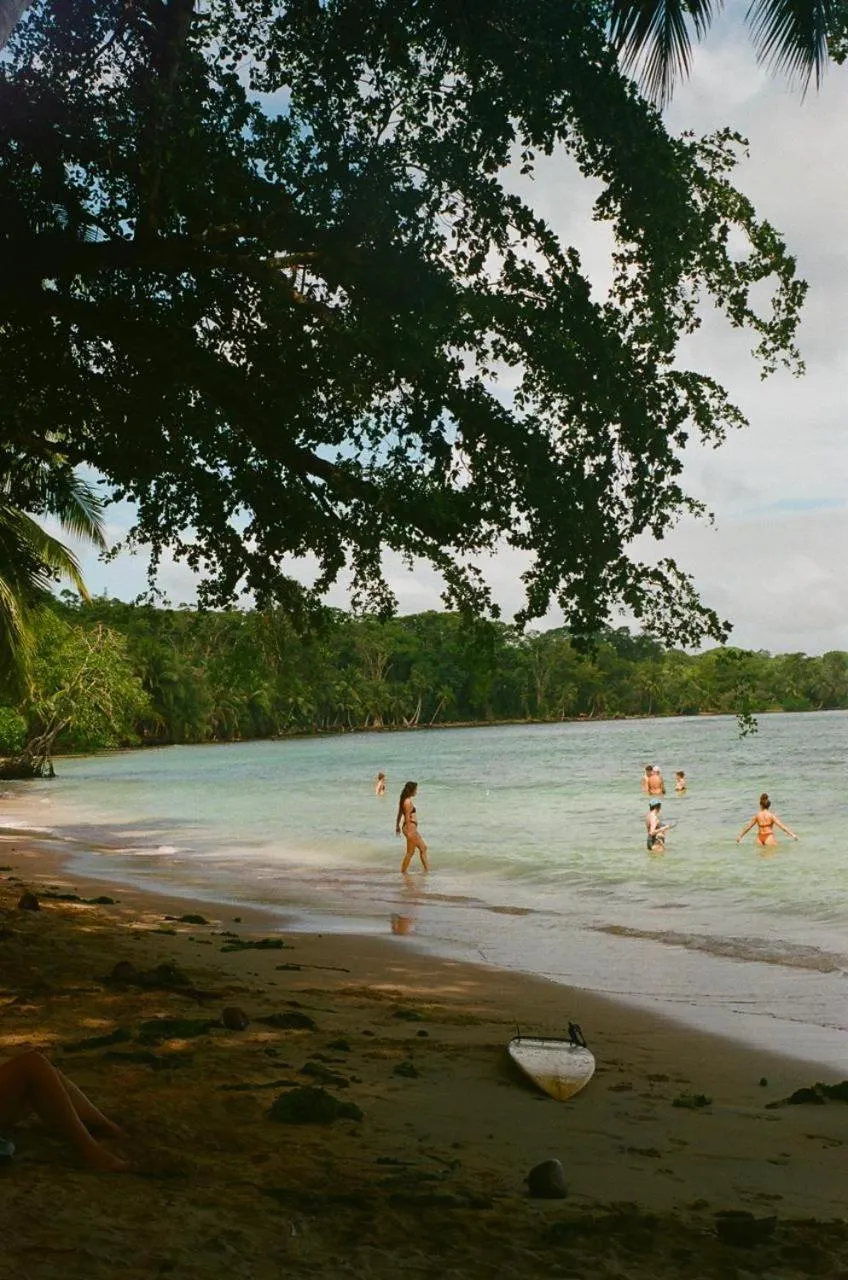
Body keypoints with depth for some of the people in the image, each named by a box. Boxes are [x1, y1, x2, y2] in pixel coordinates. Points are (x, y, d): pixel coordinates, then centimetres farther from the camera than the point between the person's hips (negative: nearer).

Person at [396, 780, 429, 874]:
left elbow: (400, 814, 17)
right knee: (410, 852, -2)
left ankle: (427, 870, 20)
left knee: (423, 848, 16)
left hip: (412, 828, 11)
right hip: (410, 827, -11)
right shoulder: (408, 802, -19)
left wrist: (398, 826, 24)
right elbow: (407, 817, -22)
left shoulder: (404, 800, 11)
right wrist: (409, 831, -23)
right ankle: (403, 872, 5)